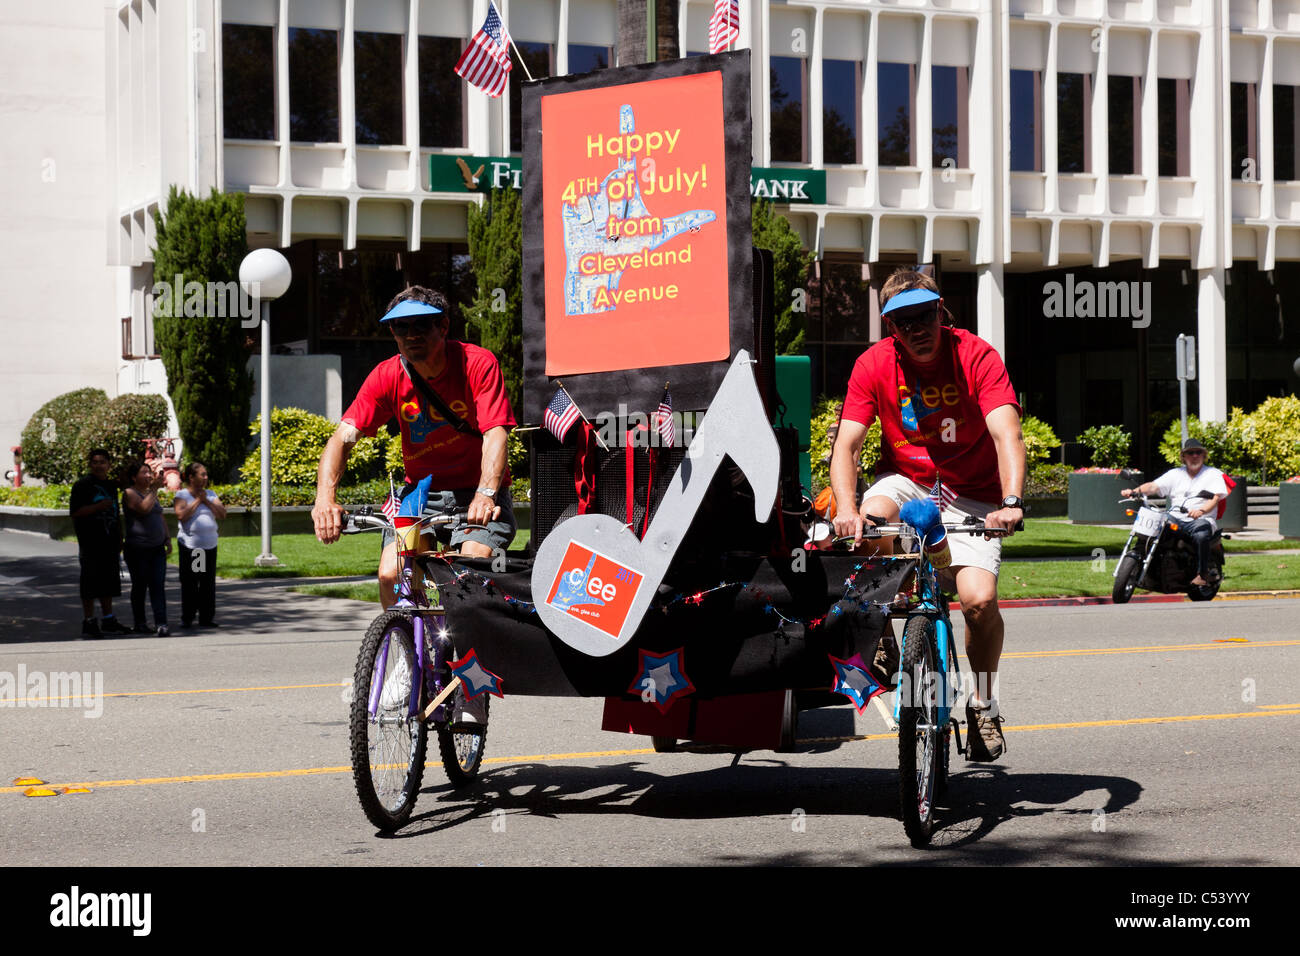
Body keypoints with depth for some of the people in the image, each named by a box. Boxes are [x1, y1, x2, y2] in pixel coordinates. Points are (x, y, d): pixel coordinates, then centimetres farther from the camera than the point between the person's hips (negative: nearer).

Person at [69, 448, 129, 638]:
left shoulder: (111, 486, 18)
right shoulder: (83, 484, -4)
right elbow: (74, 512, -11)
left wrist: (119, 539, 21)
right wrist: (98, 507, -20)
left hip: (109, 542, 7)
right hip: (90, 542, -7)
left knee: (109, 583, 10)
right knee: (90, 583, -5)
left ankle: (109, 620, 17)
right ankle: (89, 623, -1)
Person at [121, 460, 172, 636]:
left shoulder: (151, 492, 15)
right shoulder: (129, 493, -7)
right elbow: (144, 508, -25)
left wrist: (167, 538, 16)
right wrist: (154, 489, -24)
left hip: (157, 548, 6)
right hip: (137, 549, -6)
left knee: (158, 586, -5)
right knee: (139, 587, 3)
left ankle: (161, 624, -11)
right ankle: (139, 624, 14)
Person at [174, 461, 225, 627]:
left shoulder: (210, 494, 13)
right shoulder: (182, 494, -2)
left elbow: (222, 514, 4)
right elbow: (181, 515, -17)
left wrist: (207, 501, -5)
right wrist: (197, 501, -11)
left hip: (210, 545, 4)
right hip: (189, 545, -4)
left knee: (208, 583, 3)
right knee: (189, 583, -2)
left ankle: (206, 618, 9)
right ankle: (186, 618, 5)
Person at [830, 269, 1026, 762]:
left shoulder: (976, 357, -18)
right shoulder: (875, 364, -11)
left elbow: (1006, 433, -29)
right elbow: (847, 443, -17)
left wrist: (1011, 502, -45)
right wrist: (847, 509, -35)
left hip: (972, 496, -1)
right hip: (907, 480, 2)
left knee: (979, 599, -21)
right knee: (872, 518, -34)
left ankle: (984, 702, 7)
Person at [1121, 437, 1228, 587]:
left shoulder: (1214, 474, 10)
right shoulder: (1175, 474, 21)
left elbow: (1215, 498, -6)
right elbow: (1154, 486, 9)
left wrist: (1201, 510, -28)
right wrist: (1134, 491, -12)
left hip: (1201, 519, -4)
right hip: (1174, 519, 4)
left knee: (1201, 535, -39)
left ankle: (1202, 574, -26)